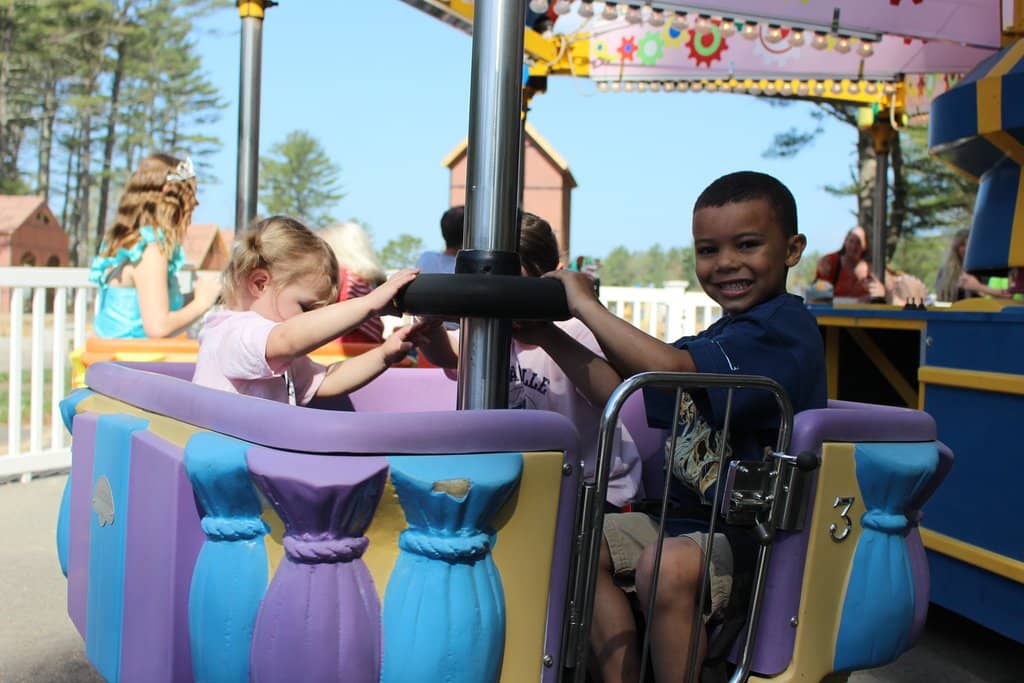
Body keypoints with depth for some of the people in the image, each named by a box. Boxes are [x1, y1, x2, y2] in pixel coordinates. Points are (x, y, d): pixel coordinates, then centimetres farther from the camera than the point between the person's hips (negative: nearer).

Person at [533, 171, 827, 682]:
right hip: (689, 515, 10)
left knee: (666, 565, -33)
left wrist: (587, 305, -19)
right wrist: (548, 336, 5)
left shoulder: (783, 328, -16)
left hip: (754, 532, -10)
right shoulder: (721, 338, 15)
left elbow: (671, 369, -30)